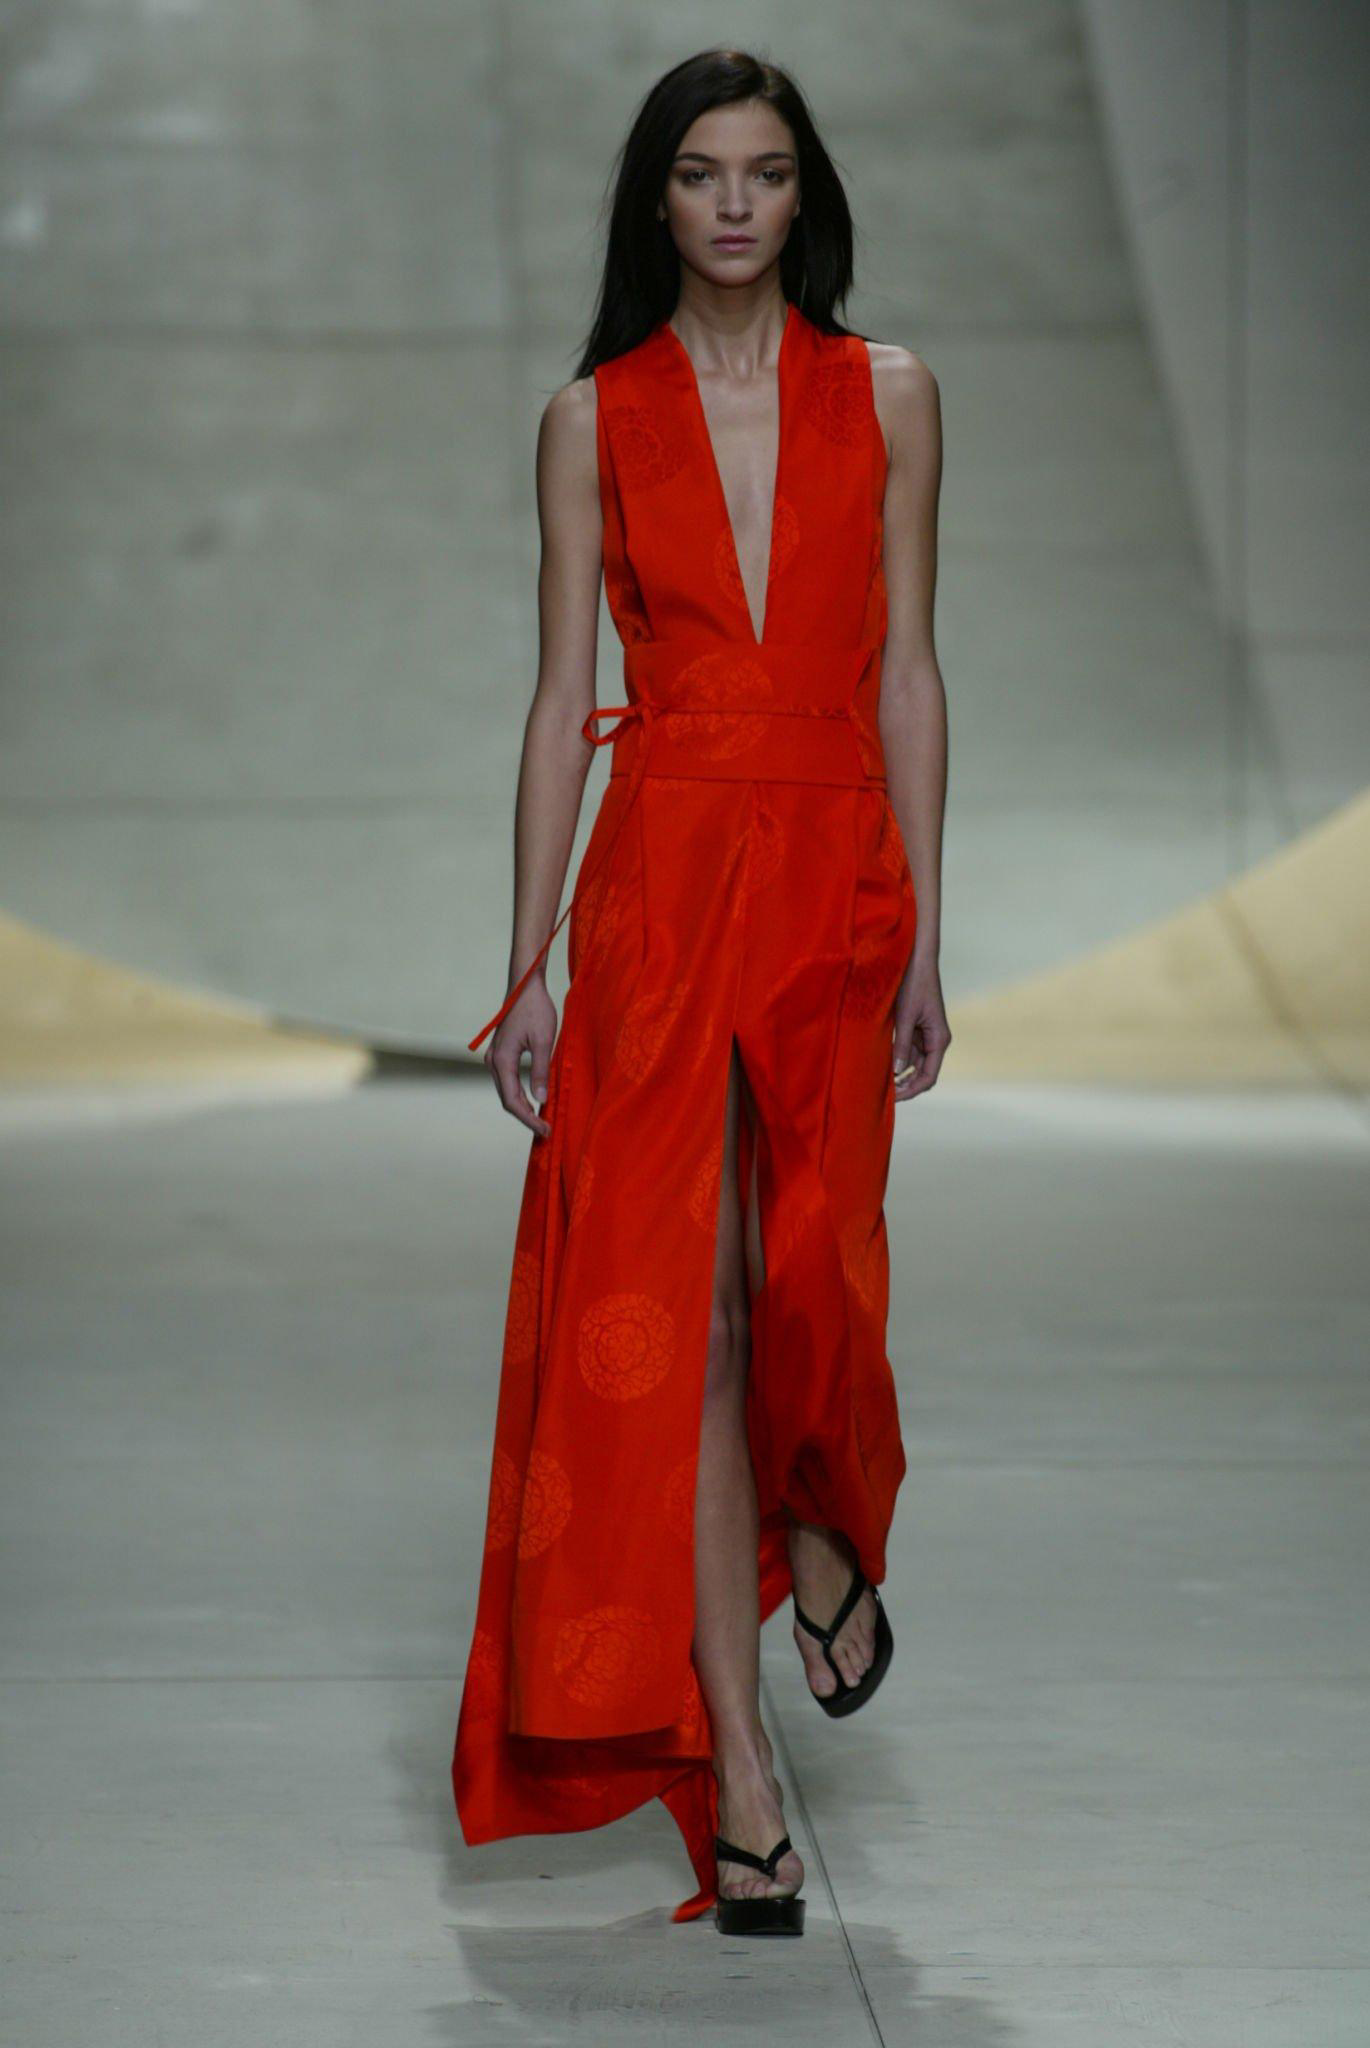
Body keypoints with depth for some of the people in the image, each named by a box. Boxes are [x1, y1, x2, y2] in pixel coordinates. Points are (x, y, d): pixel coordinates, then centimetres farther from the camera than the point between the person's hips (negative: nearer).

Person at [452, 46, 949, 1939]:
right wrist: (534, 960, -1)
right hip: (660, 880, -1)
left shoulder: (886, 396, 7)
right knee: (678, 1302, -5)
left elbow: (907, 672, 6)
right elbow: (565, 698, 4)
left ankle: (820, 1544, 36)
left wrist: (924, 938, 2)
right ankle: (739, 1783, 0)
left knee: (804, 1275, -1)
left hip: (835, 876, 1)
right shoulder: (596, 418, 5)